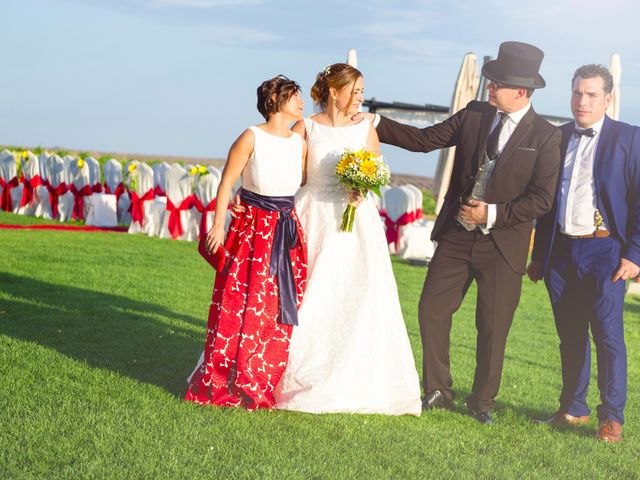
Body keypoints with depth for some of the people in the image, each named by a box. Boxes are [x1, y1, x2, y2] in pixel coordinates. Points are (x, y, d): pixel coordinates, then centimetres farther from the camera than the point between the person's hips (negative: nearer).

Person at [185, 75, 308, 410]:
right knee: (240, 306, -3)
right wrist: (218, 224, -13)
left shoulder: (300, 143, 5)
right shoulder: (252, 138, -9)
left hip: (288, 232, 5)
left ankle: (264, 385, 19)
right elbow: (227, 181, -8)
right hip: (252, 229, -5)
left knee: (283, 307, 6)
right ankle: (222, 384, 9)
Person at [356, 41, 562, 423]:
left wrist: (493, 214, -18)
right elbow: (424, 139, 4)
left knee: (493, 328, 6)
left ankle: (482, 402, 24)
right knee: (431, 310, 4)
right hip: (456, 236, 4)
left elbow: (542, 199, -11)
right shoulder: (474, 115, 2)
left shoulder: (546, 137, -9)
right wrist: (376, 123, -3)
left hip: (502, 246, -4)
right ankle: (438, 392, 20)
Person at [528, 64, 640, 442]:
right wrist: (539, 254, 14)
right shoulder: (557, 138, 11)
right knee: (571, 336, 11)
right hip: (561, 252, 5)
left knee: (608, 333, -7)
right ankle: (574, 409, 23)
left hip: (604, 251, -4)